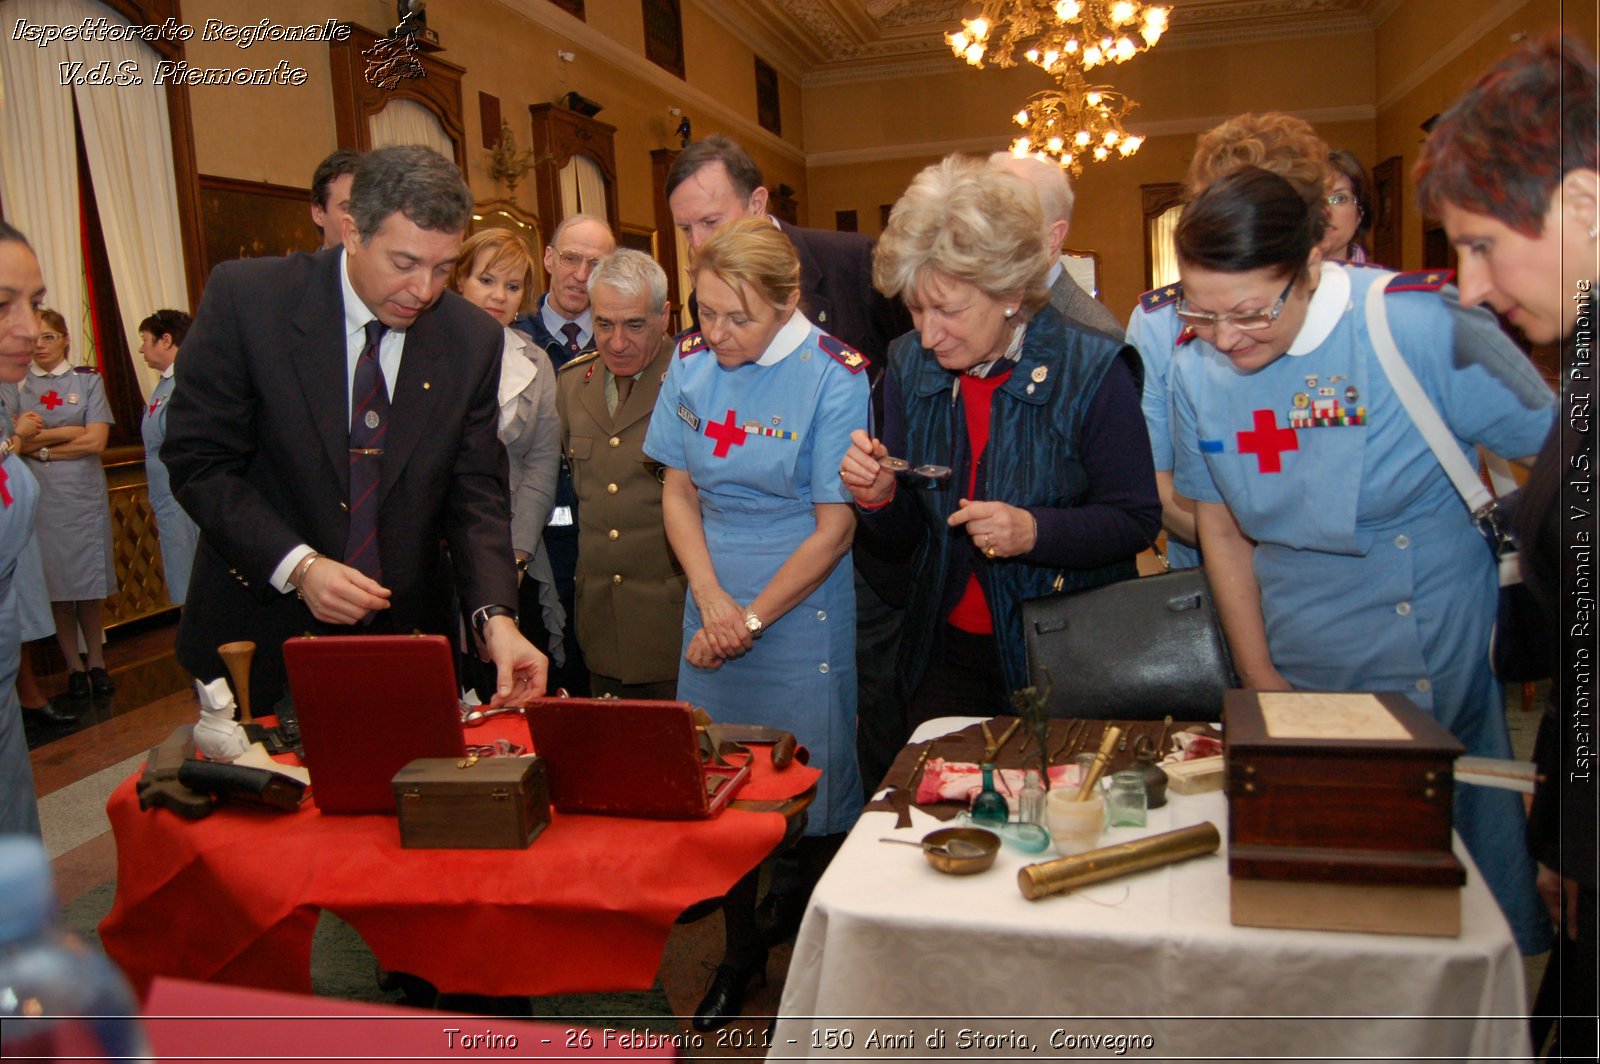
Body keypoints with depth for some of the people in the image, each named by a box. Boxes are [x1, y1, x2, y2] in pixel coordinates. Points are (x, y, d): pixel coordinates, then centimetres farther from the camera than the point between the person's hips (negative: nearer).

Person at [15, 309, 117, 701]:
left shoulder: (88, 380, 5)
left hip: (83, 493, -1)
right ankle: (73, 666, 13)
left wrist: (43, 447, -3)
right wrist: (71, 431, -8)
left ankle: (96, 661, 14)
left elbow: (96, 442, -4)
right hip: (37, 497, 1)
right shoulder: (17, 385, 7)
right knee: (55, 584, 3)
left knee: (90, 583, 2)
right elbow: (18, 443, -3)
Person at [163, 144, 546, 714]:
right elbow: (197, 461, -10)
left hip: (403, 633, 2)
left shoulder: (474, 338, -5)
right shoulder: (245, 296, -12)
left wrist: (496, 618, -20)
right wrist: (297, 565, -23)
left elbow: (475, 493, -5)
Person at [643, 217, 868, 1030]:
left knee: (814, 791, 6)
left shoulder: (834, 377, -14)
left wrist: (750, 619, -10)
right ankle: (740, 950, 35)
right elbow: (678, 491, 5)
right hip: (712, 604, 5)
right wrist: (712, 602, -7)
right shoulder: (691, 362, 0)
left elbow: (834, 530, -12)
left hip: (803, 610, -4)